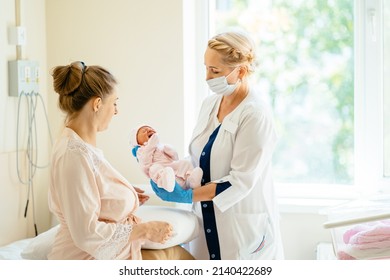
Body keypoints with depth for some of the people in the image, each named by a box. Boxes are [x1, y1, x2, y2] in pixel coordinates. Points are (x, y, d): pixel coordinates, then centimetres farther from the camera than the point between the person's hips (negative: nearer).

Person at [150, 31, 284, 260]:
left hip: (243, 228, -6)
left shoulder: (256, 116, -17)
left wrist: (188, 196, -21)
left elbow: (241, 181, -19)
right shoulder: (209, 104, 6)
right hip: (208, 222, 6)